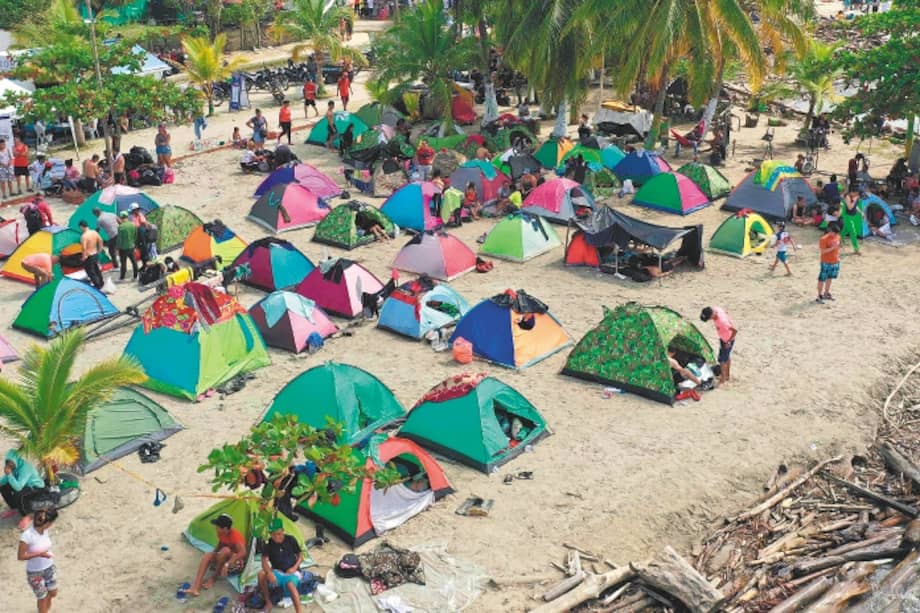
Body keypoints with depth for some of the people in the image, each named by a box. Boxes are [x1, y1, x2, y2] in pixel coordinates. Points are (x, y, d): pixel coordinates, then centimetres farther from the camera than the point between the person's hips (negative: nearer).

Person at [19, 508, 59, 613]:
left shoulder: (46, 530, -12)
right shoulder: (27, 535, -30)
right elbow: (20, 556, -23)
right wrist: (39, 554, -28)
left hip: (49, 568, 6)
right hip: (35, 572, -6)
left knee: (53, 593, 20)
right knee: (43, 598, 10)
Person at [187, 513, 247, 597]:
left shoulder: (235, 535, -26)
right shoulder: (221, 534, -3)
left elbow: (243, 552, -41)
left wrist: (227, 564, -48)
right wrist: (213, 554, 1)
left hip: (236, 562, -8)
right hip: (223, 559, 8)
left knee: (225, 550, -35)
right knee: (208, 555, -17)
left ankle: (213, 578, -16)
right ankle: (196, 587, -29)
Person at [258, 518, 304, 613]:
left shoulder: (291, 540, -7)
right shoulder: (268, 544, -7)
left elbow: (300, 556, 2)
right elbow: (264, 561, -17)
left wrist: (295, 567, -15)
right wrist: (270, 573, -36)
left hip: (292, 572, -2)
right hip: (277, 572, 2)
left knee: (290, 584, -38)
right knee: (261, 574, -29)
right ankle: (268, 603, -14)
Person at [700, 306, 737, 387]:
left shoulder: (722, 321, -41)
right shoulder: (715, 309, -18)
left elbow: (735, 330, -35)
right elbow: (725, 312, 4)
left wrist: (729, 342, -22)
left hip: (727, 341, -9)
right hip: (723, 338, 9)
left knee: (722, 360, 6)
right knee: (727, 357, 25)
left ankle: (722, 380, 23)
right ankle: (728, 376, 44)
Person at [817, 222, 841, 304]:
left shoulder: (837, 237, 5)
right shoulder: (824, 239, -18)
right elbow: (822, 251, -21)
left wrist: (838, 257, 14)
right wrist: (832, 247, -28)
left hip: (835, 262, 7)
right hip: (826, 262, -7)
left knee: (830, 278, 17)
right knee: (822, 279, -1)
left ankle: (826, 293, 30)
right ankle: (820, 296, 5)